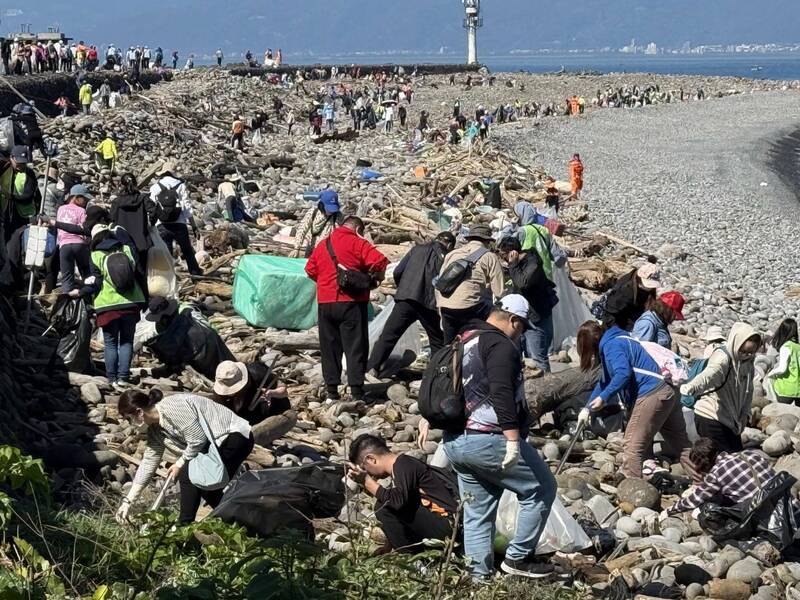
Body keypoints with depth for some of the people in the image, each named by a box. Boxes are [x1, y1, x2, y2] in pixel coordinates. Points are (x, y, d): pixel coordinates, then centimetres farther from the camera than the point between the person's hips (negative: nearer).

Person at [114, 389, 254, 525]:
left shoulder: (172, 409, -24)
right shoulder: (154, 430, 6)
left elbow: (198, 440, -22)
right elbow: (149, 462, 11)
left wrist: (180, 464, -6)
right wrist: (127, 502, 10)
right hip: (218, 442, 9)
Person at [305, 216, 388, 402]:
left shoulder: (322, 244, 12)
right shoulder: (357, 243, -5)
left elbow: (310, 269, 13)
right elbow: (380, 261, -16)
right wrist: (376, 277, 2)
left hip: (325, 302, 5)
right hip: (351, 302, -5)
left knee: (329, 346, 11)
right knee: (355, 345, -1)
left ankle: (331, 389, 11)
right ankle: (356, 390, -5)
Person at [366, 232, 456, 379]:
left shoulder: (417, 249, 14)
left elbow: (398, 272, 10)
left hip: (406, 298, 1)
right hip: (430, 304, -1)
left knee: (388, 334, -2)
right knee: (437, 340, 17)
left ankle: (371, 368, -14)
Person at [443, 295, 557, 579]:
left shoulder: (463, 341, 18)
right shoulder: (501, 345, -11)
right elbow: (502, 394, -24)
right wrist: (513, 439, -28)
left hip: (454, 443, 9)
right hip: (489, 441, -9)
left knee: (477, 513, 13)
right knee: (541, 489, 5)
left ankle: (479, 575, 12)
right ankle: (517, 558, 6)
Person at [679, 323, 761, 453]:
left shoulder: (748, 362, 6)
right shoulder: (722, 357, -20)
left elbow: (748, 390, 18)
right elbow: (710, 374, -41)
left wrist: (745, 414, 7)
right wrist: (692, 387, -61)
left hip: (730, 421, 8)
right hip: (710, 419, -8)